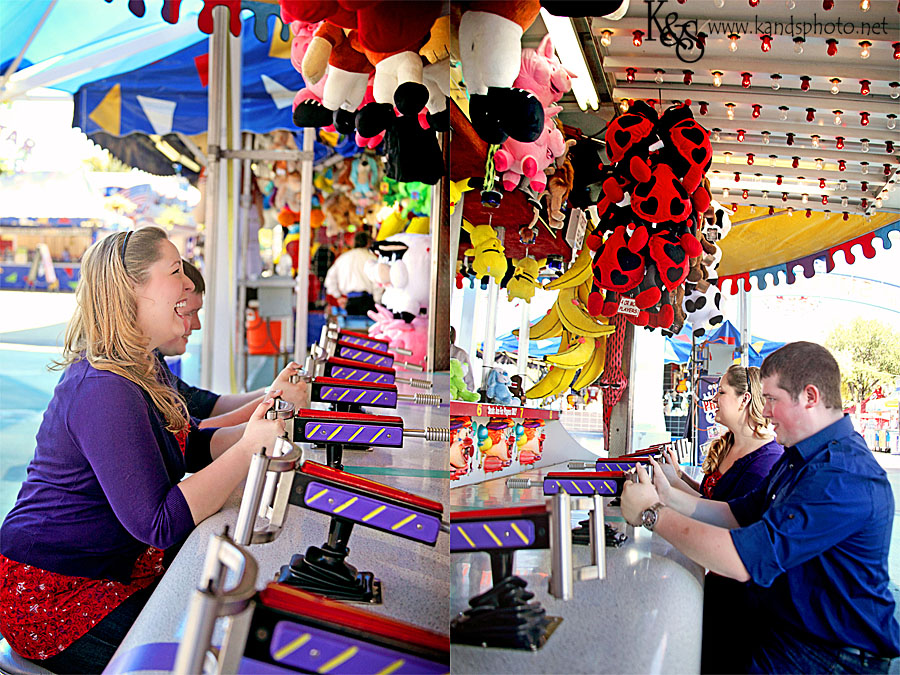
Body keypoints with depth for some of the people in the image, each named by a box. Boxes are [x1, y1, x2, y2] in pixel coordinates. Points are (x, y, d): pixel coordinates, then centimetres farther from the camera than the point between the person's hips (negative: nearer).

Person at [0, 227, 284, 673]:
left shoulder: (143, 369, 6)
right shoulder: (104, 390, -28)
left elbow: (191, 448, 8)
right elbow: (159, 523, -31)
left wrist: (254, 428, -8)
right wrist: (248, 448, -30)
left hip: (116, 564, 9)